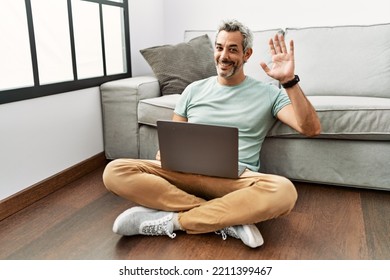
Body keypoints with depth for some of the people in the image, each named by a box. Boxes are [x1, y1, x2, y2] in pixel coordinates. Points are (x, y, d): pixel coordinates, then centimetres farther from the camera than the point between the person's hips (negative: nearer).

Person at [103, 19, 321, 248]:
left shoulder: (267, 93, 7)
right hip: (188, 172, 3)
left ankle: (171, 221, -23)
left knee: (284, 191, -36)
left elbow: (311, 129, -3)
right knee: (115, 171, -21)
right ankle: (228, 219, -23)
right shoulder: (194, 90, 15)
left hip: (237, 178, -2)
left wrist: (289, 81, -13)